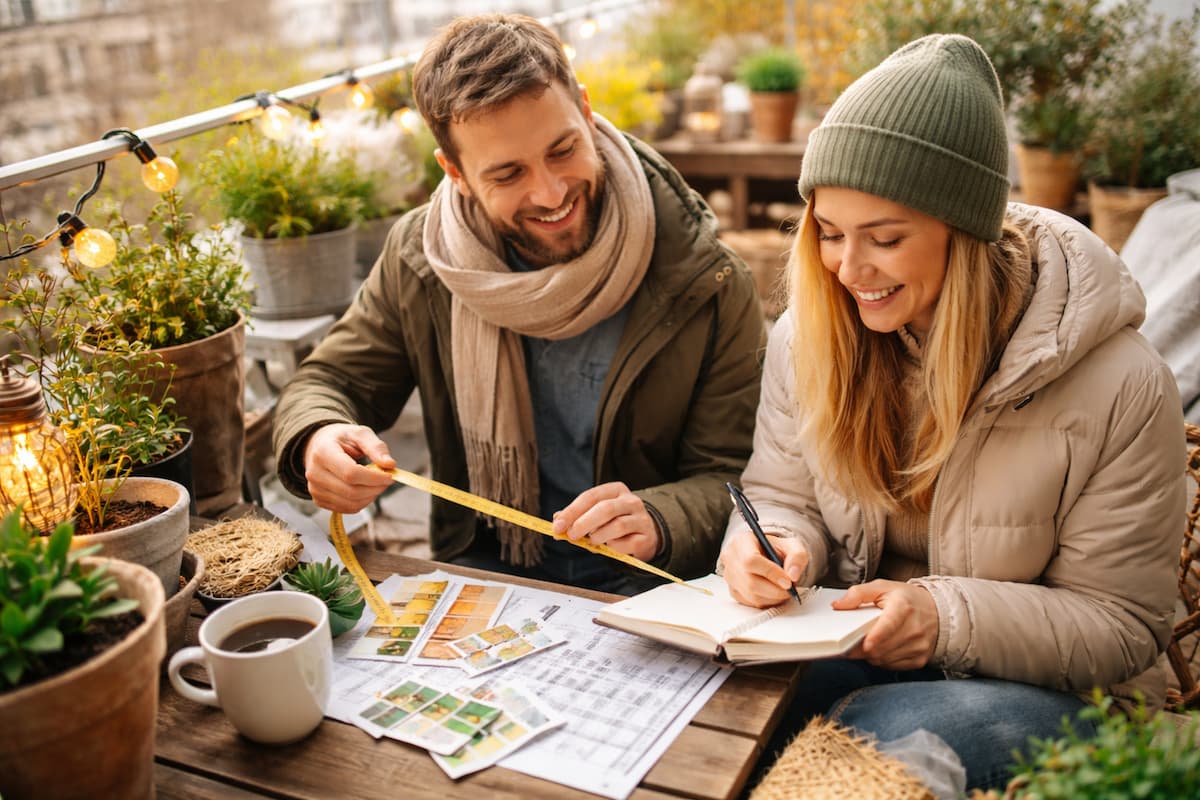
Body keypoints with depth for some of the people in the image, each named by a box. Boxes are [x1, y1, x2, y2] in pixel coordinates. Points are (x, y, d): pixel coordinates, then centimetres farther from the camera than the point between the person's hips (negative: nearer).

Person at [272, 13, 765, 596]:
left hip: (643, 585, 1)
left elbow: (731, 479, -10)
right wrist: (317, 439, -21)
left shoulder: (706, 281, -14)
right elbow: (328, 381, 5)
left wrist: (657, 520, -33)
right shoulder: (416, 260, -7)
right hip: (482, 565, 1)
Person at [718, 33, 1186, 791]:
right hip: (849, 650, 4)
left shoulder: (1122, 387, -19)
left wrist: (949, 617, -27)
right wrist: (772, 544, -19)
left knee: (889, 731, -36)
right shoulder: (809, 335, -6)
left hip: (1040, 689, -3)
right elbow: (781, 495, 6)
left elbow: (1121, 627, -11)